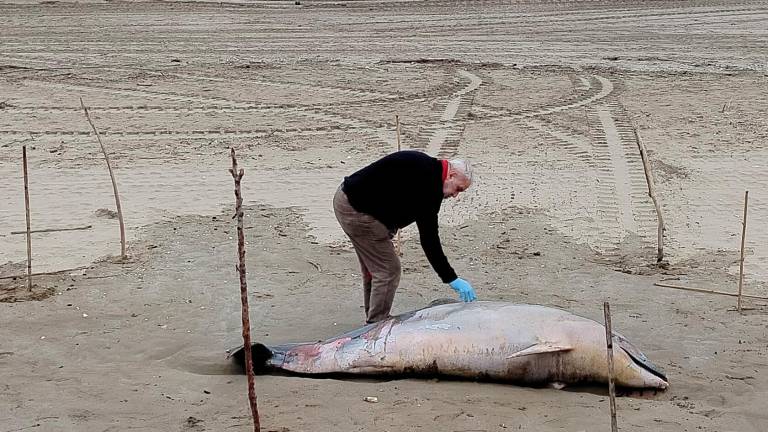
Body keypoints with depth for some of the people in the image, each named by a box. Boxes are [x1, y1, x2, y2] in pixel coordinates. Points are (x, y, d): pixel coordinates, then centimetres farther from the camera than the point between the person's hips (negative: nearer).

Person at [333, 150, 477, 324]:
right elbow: (428, 238, -20)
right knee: (388, 270, -4)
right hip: (357, 210, -11)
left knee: (373, 267, 20)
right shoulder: (429, 181, -20)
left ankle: (373, 323, 30)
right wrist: (451, 279, -17)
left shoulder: (425, 167, 11)